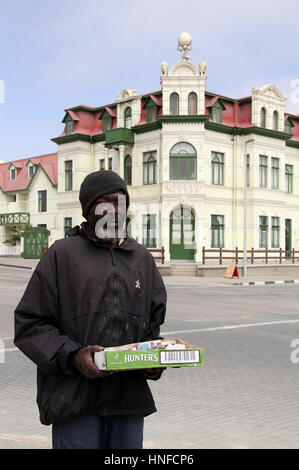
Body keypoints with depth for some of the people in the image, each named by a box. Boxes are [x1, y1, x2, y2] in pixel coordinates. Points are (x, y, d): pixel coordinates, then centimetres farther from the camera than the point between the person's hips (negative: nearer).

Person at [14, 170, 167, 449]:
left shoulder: (143, 259, 13)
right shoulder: (63, 254, -1)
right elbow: (29, 324, -3)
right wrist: (72, 356, -18)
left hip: (130, 402, 4)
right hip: (75, 400, -4)